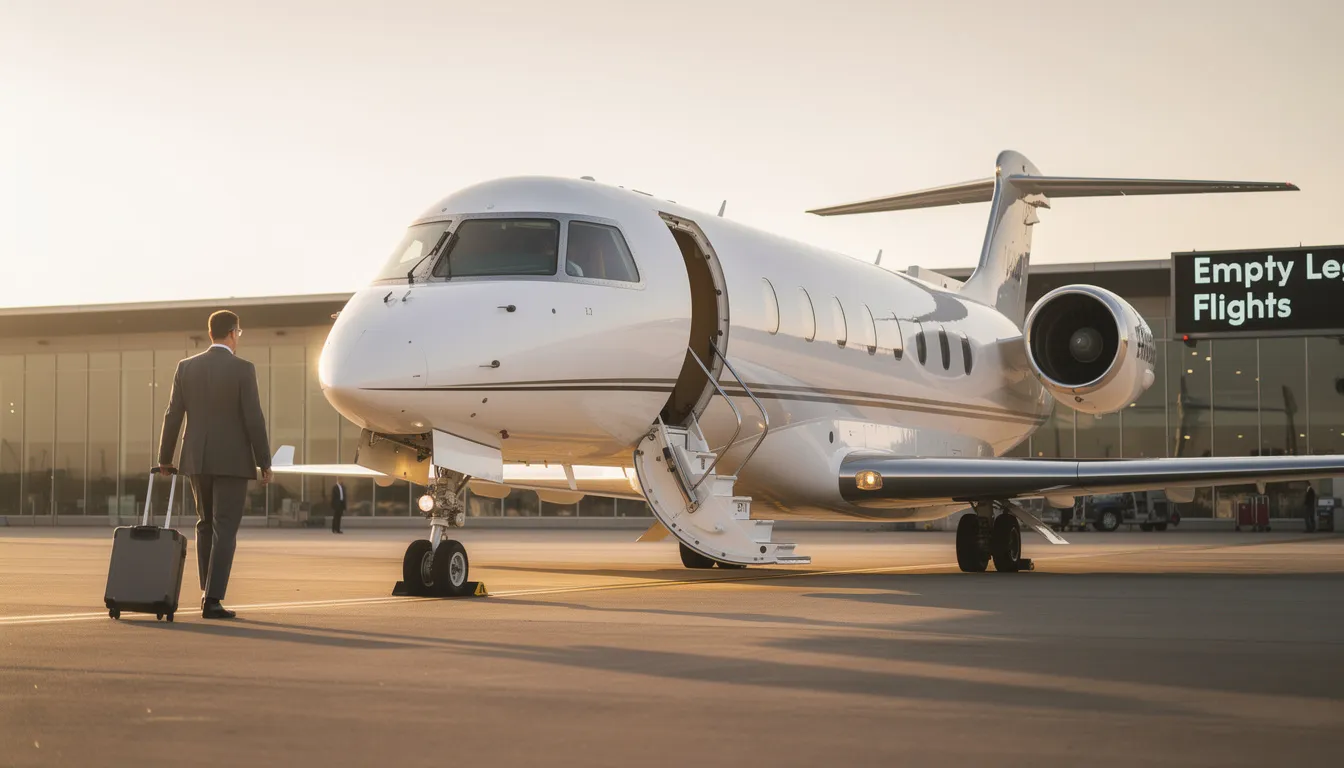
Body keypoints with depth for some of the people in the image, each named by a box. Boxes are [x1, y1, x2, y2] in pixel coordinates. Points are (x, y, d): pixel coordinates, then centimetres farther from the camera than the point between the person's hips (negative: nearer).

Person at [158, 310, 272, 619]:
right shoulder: (243, 369, -9)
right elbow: (253, 419, -11)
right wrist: (265, 462, -3)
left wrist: (165, 459, 14)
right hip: (232, 461, -4)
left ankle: (209, 591, 21)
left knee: (206, 524, 19)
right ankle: (212, 600, -9)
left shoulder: (186, 367, 3)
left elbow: (173, 416, 4)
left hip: (197, 459, 5)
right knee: (225, 531, -2)